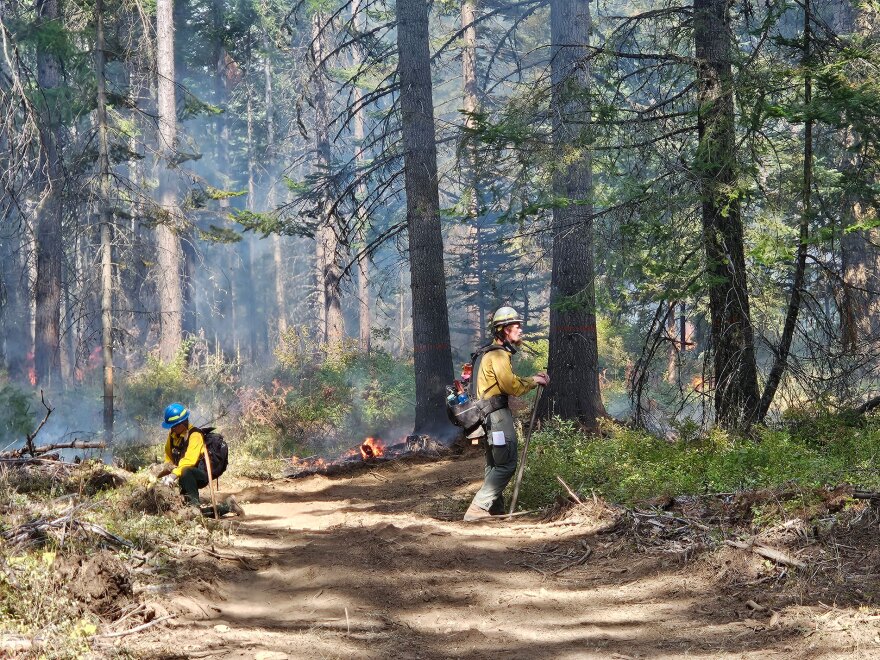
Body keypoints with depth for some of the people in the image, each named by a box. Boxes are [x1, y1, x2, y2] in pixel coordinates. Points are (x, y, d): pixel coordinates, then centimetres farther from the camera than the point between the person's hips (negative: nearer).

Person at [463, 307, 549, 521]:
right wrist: (533, 382, -5)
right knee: (506, 465, -11)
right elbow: (511, 386, -20)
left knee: (494, 465, 17)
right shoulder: (498, 355, -14)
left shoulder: (493, 353, 19)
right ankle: (477, 510, -17)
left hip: (487, 414, 11)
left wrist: (533, 378, 11)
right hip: (497, 414, -11)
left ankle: (495, 510, 24)